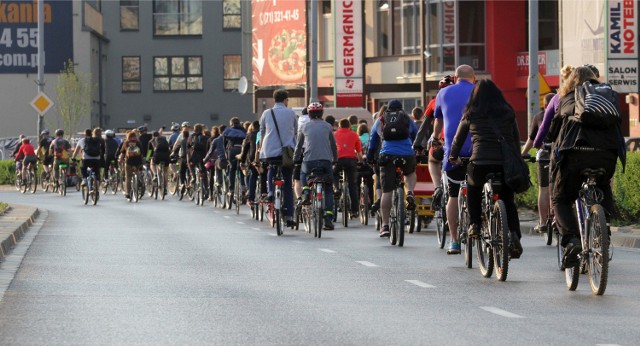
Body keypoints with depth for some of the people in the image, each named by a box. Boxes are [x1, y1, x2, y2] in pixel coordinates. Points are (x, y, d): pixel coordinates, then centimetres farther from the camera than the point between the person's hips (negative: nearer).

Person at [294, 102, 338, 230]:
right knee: (328, 191, 9)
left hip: (309, 161, 0)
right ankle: (328, 219, -2)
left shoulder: (305, 127, 10)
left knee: (303, 173, 36)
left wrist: (295, 159, 28)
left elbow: (299, 146, 15)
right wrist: (335, 160, 29)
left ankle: (306, 193, 12)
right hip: (326, 161, 0)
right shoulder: (327, 126, 11)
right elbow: (333, 145, 16)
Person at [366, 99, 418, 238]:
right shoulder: (408, 119, 18)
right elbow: (415, 137, 28)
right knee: (410, 172, 33)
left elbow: (372, 142, 25)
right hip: (407, 156, 0)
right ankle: (410, 193, 4)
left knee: (387, 191, 1)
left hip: (387, 156, 0)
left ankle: (385, 225, 0)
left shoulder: (380, 121, 19)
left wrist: (369, 158, 35)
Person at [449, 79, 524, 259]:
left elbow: (459, 138, 19)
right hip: (507, 162, 2)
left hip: (481, 162, -2)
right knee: (509, 200, 17)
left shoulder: (471, 114, 11)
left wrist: (453, 156, 35)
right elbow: (516, 138, 20)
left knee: (473, 186, 30)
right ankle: (514, 235, -3)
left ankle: (475, 225, 22)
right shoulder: (508, 113, 15)